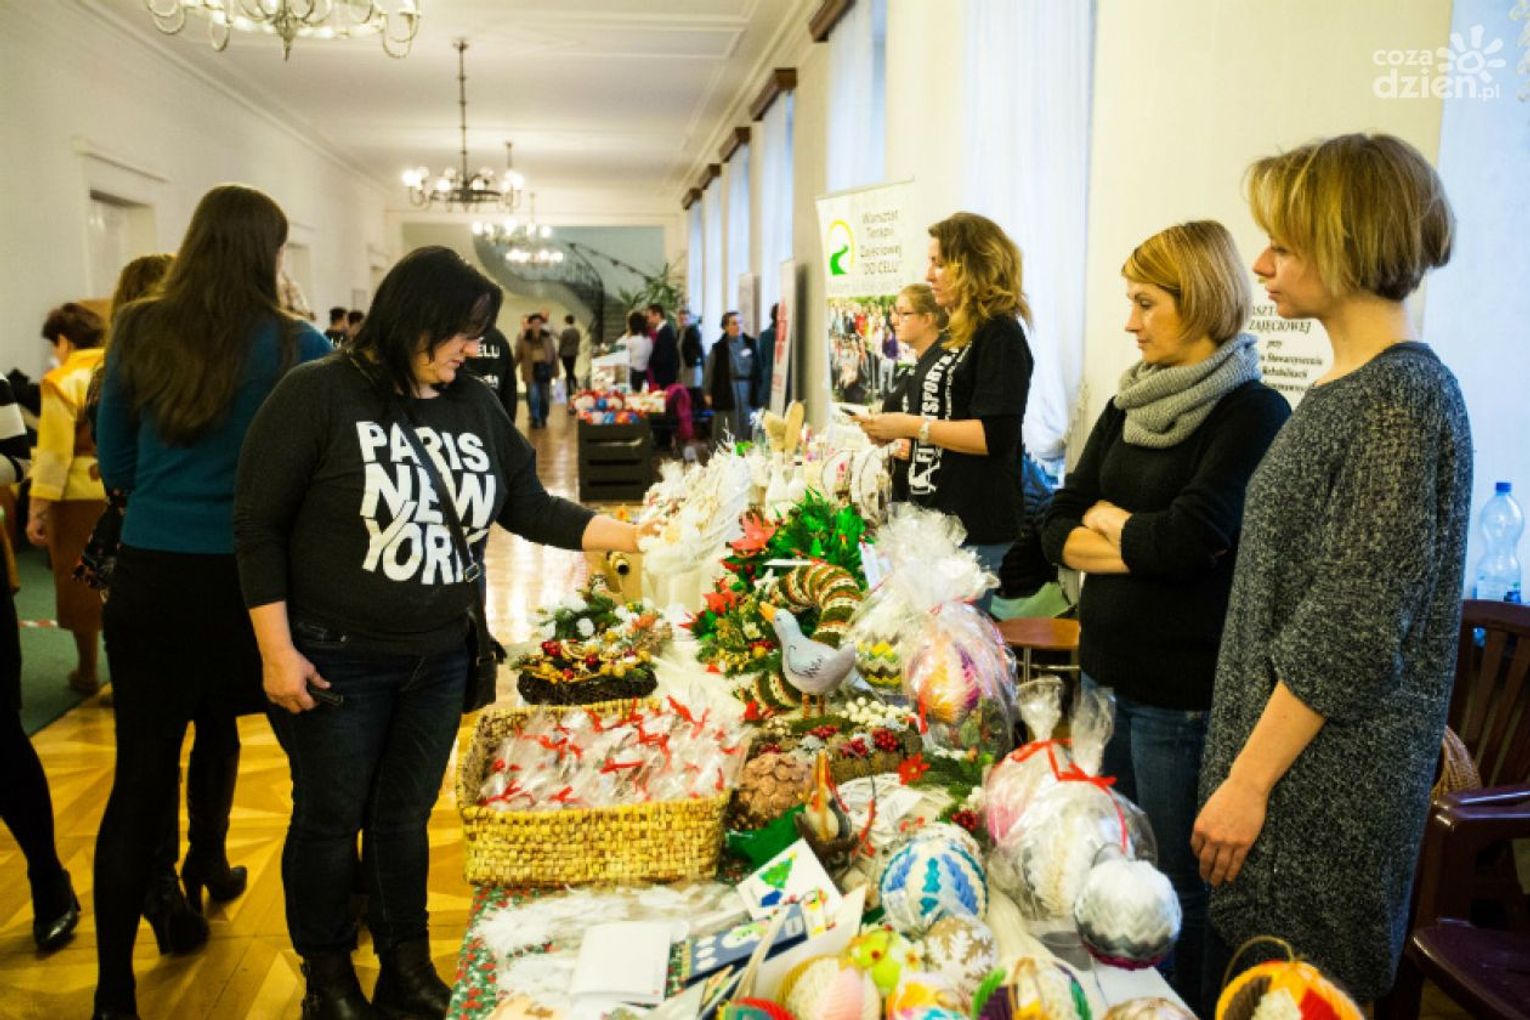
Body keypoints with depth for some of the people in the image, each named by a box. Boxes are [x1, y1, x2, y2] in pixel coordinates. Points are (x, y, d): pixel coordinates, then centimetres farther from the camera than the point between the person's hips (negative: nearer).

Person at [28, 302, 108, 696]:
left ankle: (88, 673, 18)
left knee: (82, 586, 8)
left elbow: (54, 454, -14)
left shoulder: (62, 382, -10)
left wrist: (37, 510, -10)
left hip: (81, 498, -4)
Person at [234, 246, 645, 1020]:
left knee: (405, 817, 17)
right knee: (329, 819, 11)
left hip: (439, 659, 4)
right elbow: (259, 525, -12)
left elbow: (532, 509, 6)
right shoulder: (318, 394, -13)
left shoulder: (475, 405, 2)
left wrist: (634, 536, -5)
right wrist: (277, 651, -14)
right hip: (334, 659, -4)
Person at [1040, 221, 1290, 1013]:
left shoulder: (1254, 412, -11)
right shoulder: (1131, 403, 10)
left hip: (1181, 691, -7)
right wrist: (1145, 547, -11)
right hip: (1109, 669, 7)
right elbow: (1057, 528, 6)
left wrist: (1107, 520, -4)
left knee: (1173, 888, 7)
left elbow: (1186, 538, -22)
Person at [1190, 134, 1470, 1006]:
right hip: (1288, 755, 9)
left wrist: (1250, 780, -18)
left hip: (1328, 783, -9)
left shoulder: (1402, 400, -19)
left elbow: (1351, 635, -22)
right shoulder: (1350, 386, 9)